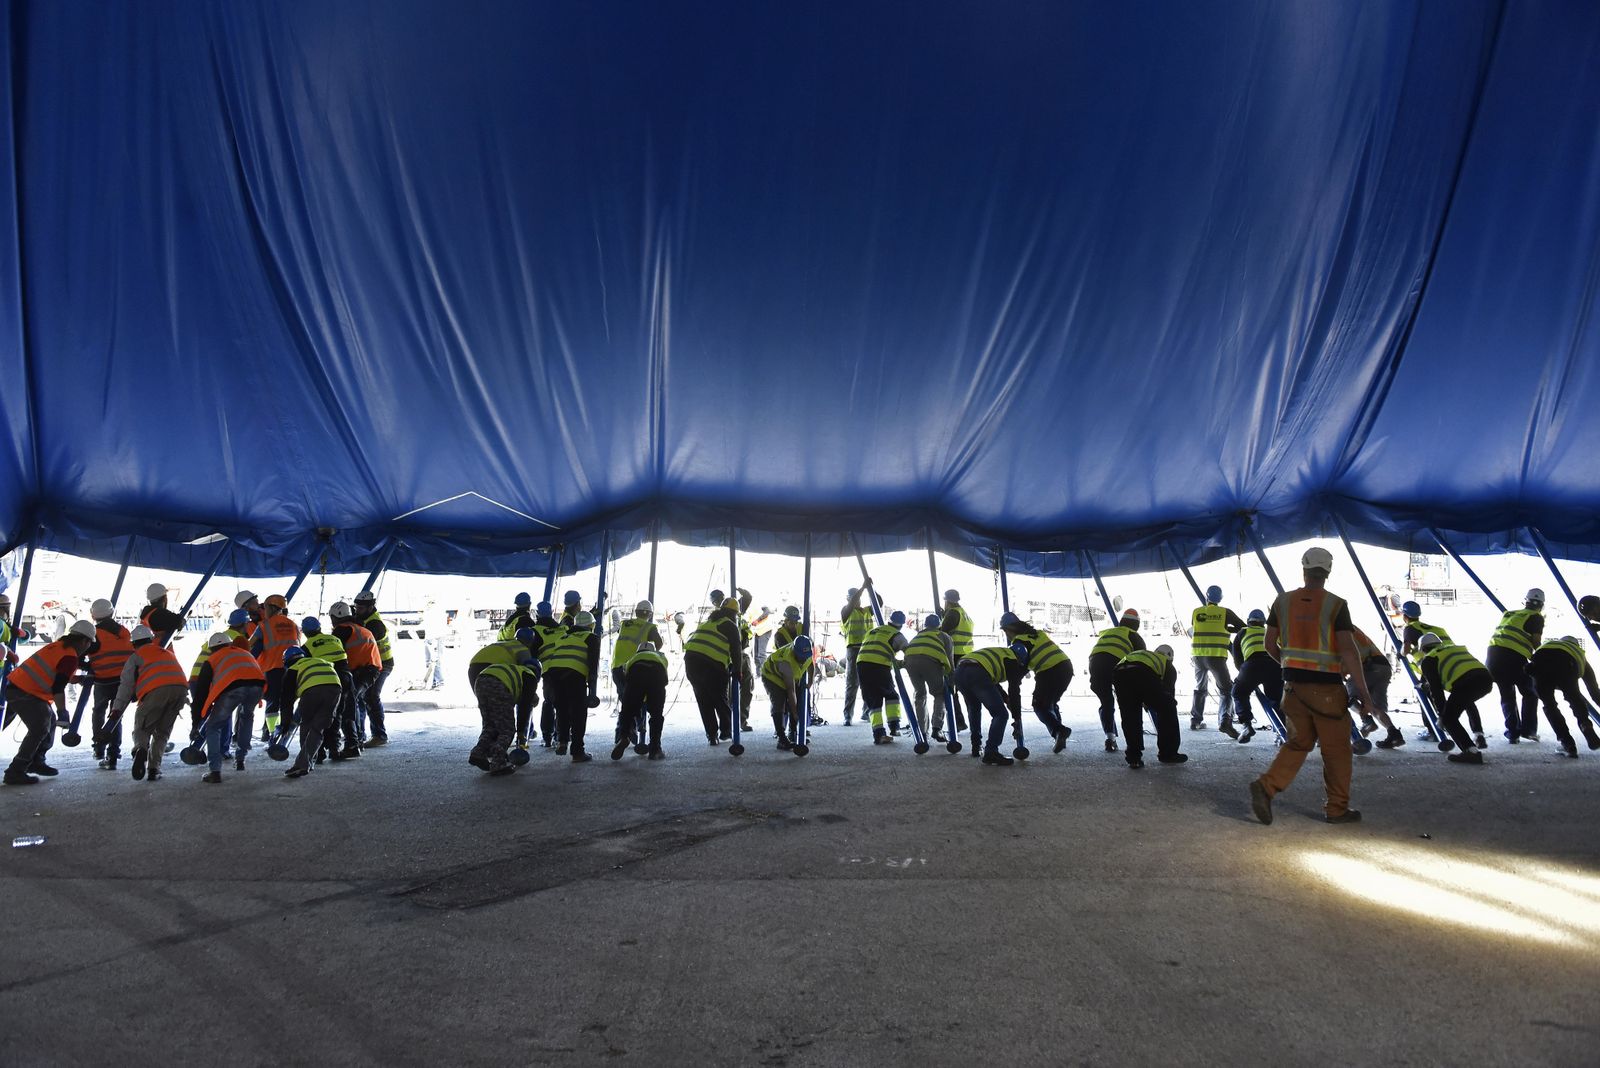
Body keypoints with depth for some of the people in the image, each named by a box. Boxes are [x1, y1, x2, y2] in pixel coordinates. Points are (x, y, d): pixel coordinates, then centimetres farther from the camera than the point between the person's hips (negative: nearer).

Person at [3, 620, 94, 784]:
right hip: (24, 693, -10)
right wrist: (62, 711, -15)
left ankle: (36, 762, 27)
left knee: (49, 720, 19)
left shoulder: (59, 645, 11)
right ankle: (15, 772, -12)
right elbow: (58, 689, -21)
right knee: (39, 729, -12)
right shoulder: (70, 658, -16)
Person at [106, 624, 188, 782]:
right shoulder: (168, 652, 37)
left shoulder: (135, 656, 21)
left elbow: (126, 684, 11)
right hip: (181, 688, 4)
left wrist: (117, 708, 10)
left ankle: (140, 750, -24)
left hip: (156, 690, -4)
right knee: (162, 732, 16)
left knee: (142, 728, 9)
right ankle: (154, 768, 5)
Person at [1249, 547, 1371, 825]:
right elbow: (1348, 651, -16)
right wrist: (1362, 690, -11)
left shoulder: (1283, 601, 1)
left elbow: (1270, 644, 6)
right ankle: (1337, 808, 20)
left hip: (1294, 685, 4)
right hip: (1327, 688, -4)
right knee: (1336, 749, 11)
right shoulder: (1336, 605, -11)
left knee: (1298, 742, 15)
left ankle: (1267, 786, -3)